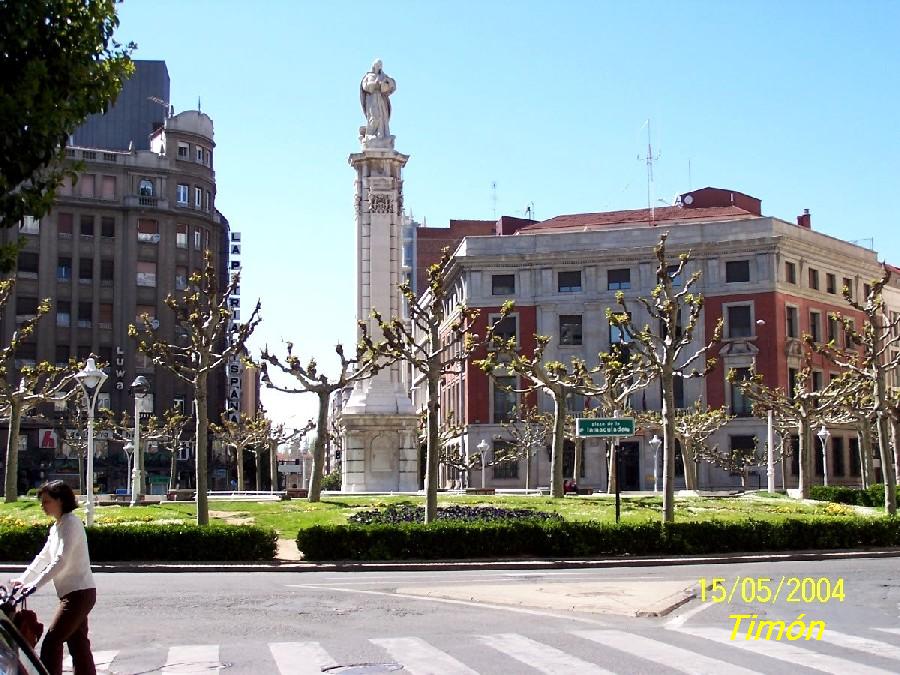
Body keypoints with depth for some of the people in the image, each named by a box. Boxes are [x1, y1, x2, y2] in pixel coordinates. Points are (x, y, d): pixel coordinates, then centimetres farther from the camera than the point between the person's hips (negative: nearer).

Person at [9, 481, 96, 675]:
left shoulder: (70, 524, -15)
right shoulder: (57, 527, 16)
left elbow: (60, 561, -23)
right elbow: (43, 557, 20)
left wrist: (34, 585, -24)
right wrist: (22, 579, 12)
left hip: (79, 593, -10)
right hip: (75, 594, 10)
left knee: (51, 641, -12)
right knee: (78, 644, 11)